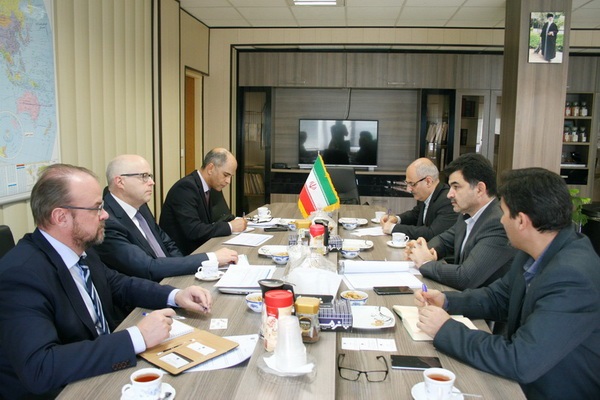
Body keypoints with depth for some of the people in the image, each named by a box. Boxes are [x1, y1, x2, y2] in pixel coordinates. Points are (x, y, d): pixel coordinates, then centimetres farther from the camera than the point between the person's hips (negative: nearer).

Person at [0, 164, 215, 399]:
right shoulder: (21, 275, -25)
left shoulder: (80, 248, -3)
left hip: (101, 369, 7)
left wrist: (175, 296, -5)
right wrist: (138, 337, -32)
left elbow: (118, 285, 12)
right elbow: (38, 368, -34)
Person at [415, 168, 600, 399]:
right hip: (524, 381, 7)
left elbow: (521, 362, -31)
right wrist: (446, 300, -5)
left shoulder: (572, 278, -30)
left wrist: (445, 330, -21)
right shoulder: (539, 253, -3)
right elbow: (498, 298, 11)